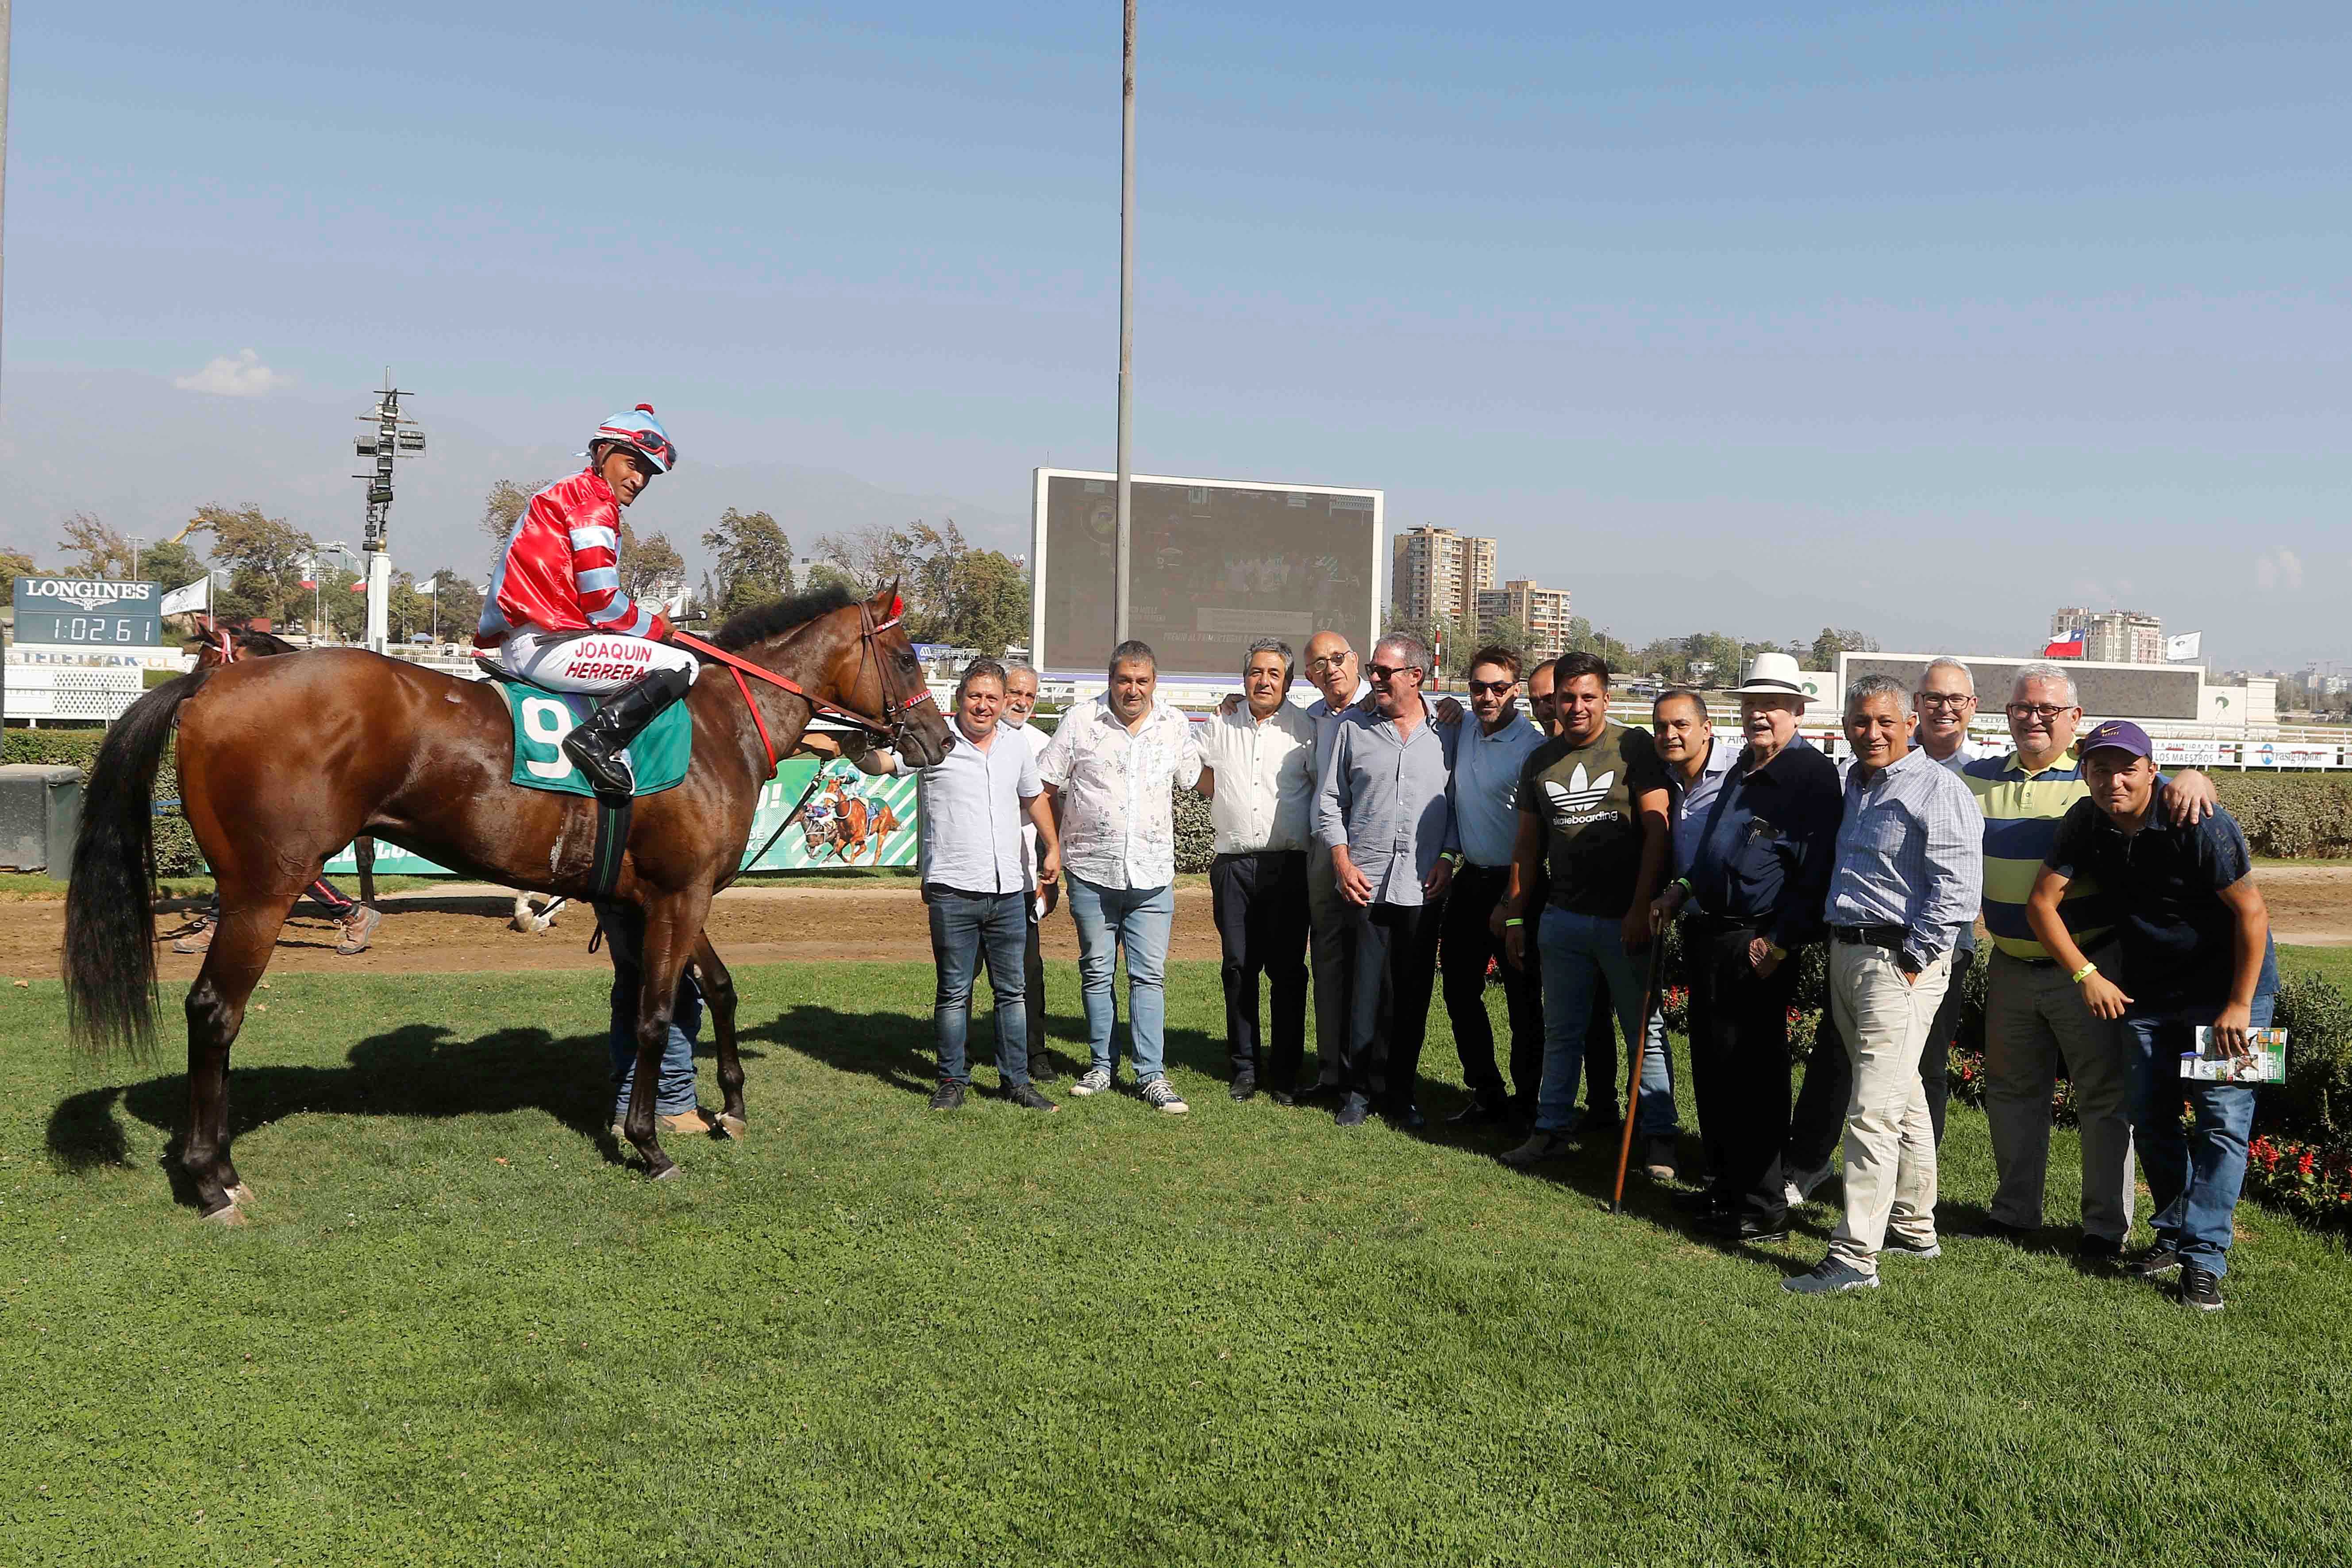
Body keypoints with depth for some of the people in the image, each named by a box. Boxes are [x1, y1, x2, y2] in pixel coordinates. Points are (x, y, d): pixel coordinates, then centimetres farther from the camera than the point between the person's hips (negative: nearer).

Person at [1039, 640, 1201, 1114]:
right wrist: (1057, 847, 4)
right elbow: (1046, 788, 3)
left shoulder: (1174, 725, 6)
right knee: (1096, 972, 9)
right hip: (1091, 872, 0)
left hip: (1153, 874, 1)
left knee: (1149, 975, 0)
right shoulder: (1080, 722, -1)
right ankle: (1102, 1064, 21)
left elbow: (1196, 780, 22)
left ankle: (1152, 1075, 4)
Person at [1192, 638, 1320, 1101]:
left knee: (1287, 970, 0)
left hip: (1288, 865, -2)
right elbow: (1199, 776, 23)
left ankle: (1286, 1073, 8)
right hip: (1233, 865, 2)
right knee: (1239, 967, 6)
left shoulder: (1305, 727, 4)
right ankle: (1245, 1067, 16)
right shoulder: (1220, 724, 11)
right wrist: (1233, 798, 13)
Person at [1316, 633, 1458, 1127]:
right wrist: (1342, 861, -2)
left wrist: (1448, 855, -2)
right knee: (1366, 991, -1)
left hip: (1423, 886, 1)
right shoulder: (1351, 728, 6)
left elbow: (1459, 802, 11)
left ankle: (1400, 1093, 18)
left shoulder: (1447, 733, 6)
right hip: (1365, 881, -1)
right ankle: (1360, 1088, 11)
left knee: (1413, 996, 7)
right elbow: (1329, 802, 8)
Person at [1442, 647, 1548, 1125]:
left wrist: (1511, 902, -17)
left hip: (1515, 886, -7)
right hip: (1470, 878, 7)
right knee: (1460, 989, 10)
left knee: (1523, 999, 2)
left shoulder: (1532, 746, -13)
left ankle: (1527, 1103, 14)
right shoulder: (1464, 731, 7)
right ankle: (1487, 1096, 22)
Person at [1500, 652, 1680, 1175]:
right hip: (1561, 917, 5)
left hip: (1625, 920, -4)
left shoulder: (1634, 747, -4)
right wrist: (1516, 917, 14)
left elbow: (1657, 829, -8)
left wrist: (1641, 908, -14)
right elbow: (1528, 846, 16)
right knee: (1560, 1033, 12)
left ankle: (1659, 1136, 13)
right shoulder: (1540, 761, 11)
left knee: (1646, 1031, 3)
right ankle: (1552, 1128, 21)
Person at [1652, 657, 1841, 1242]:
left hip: (1759, 946, -9)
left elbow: (1814, 873, -16)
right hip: (1709, 936, 9)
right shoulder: (1735, 770, 16)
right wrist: (1680, 892, 15)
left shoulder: (1813, 775, -10)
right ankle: (1723, 1186, 27)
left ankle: (1764, 1209, 5)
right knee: (1711, 1066, 14)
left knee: (1753, 1073, -4)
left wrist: (1777, 945, -19)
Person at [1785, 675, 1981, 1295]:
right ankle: (1914, 1228, 29)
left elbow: (1956, 888, -18)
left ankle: (1855, 1256, -9)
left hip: (1900, 962, -9)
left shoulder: (1936, 789, -11)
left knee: (1874, 1110, -10)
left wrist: (1914, 961, -18)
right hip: (1846, 953, 9)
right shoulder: (1855, 783, 16)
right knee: (1903, 1100, 18)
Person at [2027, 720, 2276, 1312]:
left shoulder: (2199, 825, -23)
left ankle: (2204, 1258, -7)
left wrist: (2239, 1005, -18)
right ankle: (2173, 1233, 25)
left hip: (2227, 983, -5)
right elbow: (2042, 902, -5)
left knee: (2222, 1119, -9)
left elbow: (2251, 911, -19)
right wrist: (2086, 975, -12)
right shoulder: (2084, 823, -8)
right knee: (2151, 1115, 9)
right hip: (2146, 989, 5)